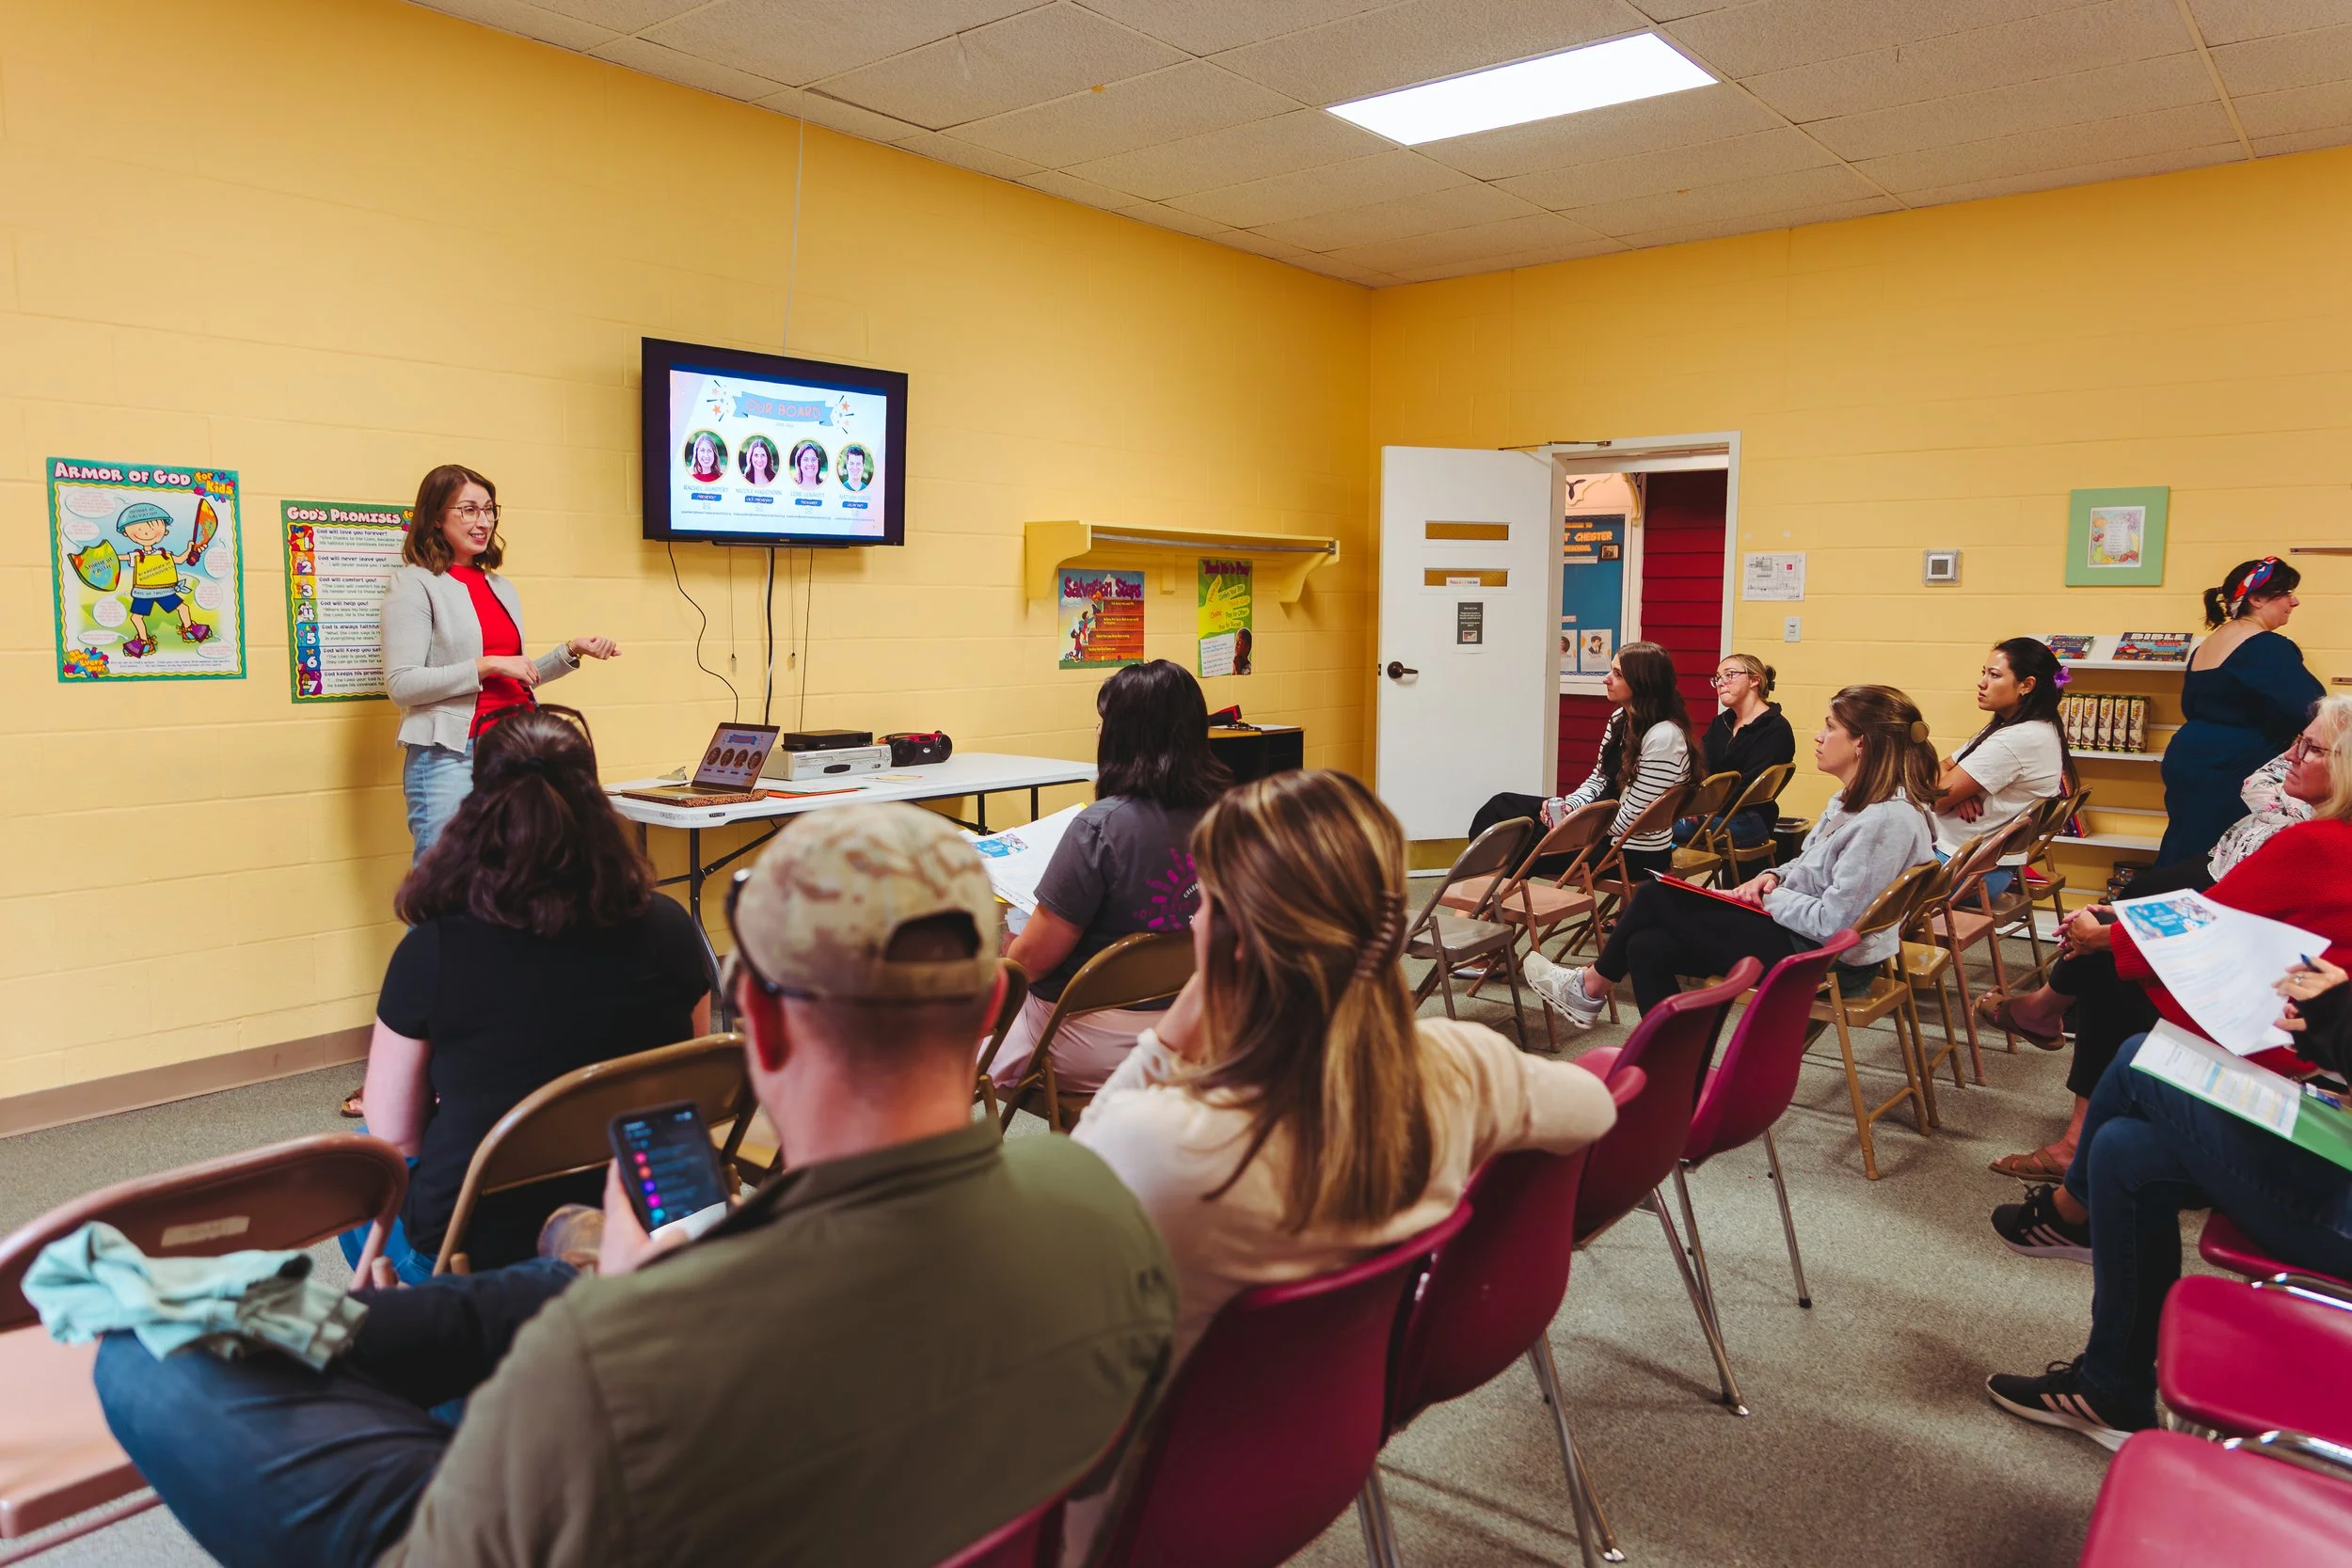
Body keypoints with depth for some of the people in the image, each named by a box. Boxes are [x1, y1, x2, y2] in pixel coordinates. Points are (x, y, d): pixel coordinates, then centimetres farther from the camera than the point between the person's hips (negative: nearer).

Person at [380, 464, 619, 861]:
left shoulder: (500, 588, 16)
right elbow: (401, 684, -12)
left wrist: (571, 652, 11)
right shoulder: (414, 584, -4)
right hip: (450, 756, -6)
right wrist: (487, 666, -15)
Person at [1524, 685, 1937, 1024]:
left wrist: (1772, 898, -12)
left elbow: (1832, 921, -27)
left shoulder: (1887, 819, -24)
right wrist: (1774, 877, 1)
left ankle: (1589, 988, 19)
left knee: (1656, 899, -4)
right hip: (1803, 931, 10)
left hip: (1822, 958, -10)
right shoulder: (1852, 800, 8)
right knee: (1650, 945, -4)